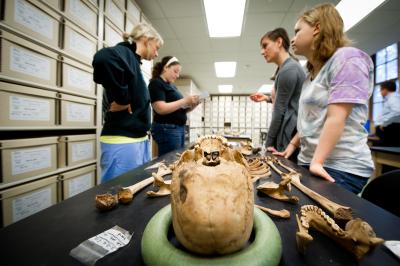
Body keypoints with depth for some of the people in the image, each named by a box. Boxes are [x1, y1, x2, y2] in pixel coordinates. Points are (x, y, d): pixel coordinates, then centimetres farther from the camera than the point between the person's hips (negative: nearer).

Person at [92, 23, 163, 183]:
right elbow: (103, 59, -32)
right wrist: (123, 100, -23)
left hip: (139, 139, 9)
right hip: (121, 141, -9)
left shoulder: (133, 60, 17)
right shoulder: (124, 53, -9)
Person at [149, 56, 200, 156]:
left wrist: (191, 106, 3)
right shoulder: (156, 83, -5)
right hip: (167, 129, -8)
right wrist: (185, 101, -16)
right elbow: (161, 109, -19)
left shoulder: (172, 86, 20)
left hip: (179, 128, 8)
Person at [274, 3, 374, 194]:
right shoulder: (312, 73, 16)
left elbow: (336, 119, -20)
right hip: (308, 161, 7)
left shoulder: (347, 59, -8)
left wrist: (317, 162, -24)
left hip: (341, 168, -7)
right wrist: (292, 145, 14)